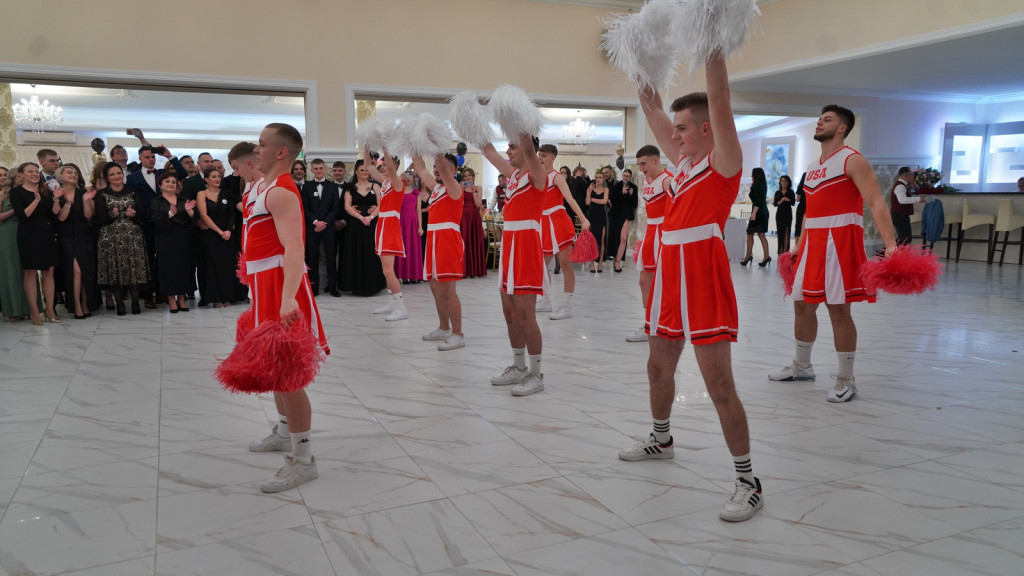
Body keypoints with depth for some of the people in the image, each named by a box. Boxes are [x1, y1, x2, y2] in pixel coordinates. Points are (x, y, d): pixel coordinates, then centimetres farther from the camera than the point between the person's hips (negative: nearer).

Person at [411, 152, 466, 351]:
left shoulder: (454, 187, -8)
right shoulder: (436, 186, 16)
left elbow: (443, 167, -23)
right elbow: (420, 168, 26)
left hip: (449, 241, -9)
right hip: (434, 240, 9)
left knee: (448, 290, -9)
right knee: (436, 288, 14)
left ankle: (458, 335, -4)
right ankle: (444, 329, 25)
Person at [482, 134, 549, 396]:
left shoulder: (537, 175, -8)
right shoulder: (513, 174, 15)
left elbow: (529, 149, -25)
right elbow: (489, 151, 22)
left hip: (527, 247, -8)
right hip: (509, 246, 8)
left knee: (525, 315, -8)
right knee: (510, 314, 11)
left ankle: (536, 374, 2)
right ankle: (518, 367, 23)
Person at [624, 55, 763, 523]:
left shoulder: (724, 160, -5)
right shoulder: (685, 160, 16)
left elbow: (718, 98, -16)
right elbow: (653, 113, 21)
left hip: (704, 277, -8)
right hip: (670, 273, 9)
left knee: (718, 383, -8)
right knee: (659, 367, 21)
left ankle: (748, 480, 2)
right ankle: (661, 440, 42)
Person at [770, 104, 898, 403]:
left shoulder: (852, 160, -6)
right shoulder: (813, 167, 18)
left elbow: (876, 202, -16)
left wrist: (890, 242, -27)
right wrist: (799, 248, 25)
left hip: (840, 242, -8)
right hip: (813, 243, 8)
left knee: (838, 309, -6)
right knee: (802, 304, 12)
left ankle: (846, 380, 5)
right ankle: (801, 366, 29)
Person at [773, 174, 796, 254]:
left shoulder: (791, 192, 5)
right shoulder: (777, 192, 10)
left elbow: (793, 203, -1)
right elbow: (774, 204, 3)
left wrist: (788, 200, -20)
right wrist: (781, 201, -14)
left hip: (788, 213, -2)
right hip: (779, 213, 2)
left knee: (786, 231, -6)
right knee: (780, 231, 1)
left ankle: (785, 250, -8)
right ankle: (780, 250, 5)